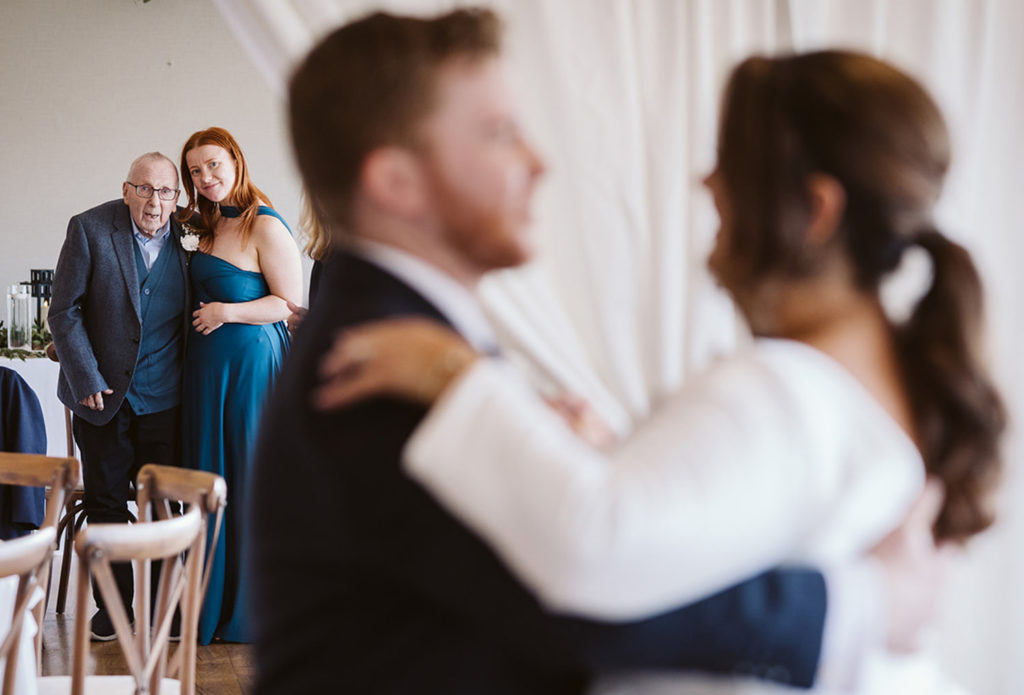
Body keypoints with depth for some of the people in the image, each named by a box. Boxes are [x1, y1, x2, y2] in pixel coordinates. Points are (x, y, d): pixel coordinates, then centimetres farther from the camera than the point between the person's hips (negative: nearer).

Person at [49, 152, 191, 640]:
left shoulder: (186, 236, -1)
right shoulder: (90, 229, -8)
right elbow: (64, 312, -6)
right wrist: (86, 379, -11)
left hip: (163, 398, 1)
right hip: (103, 393, -1)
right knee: (105, 504, 9)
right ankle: (113, 606, 22)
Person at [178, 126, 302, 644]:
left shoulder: (265, 226, -12)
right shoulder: (209, 226, 13)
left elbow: (291, 302, -13)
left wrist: (227, 312, -20)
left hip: (250, 362, -8)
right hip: (206, 364, 8)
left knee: (250, 482, 0)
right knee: (211, 479, 12)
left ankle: (249, 610, 13)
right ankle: (213, 605, 23)